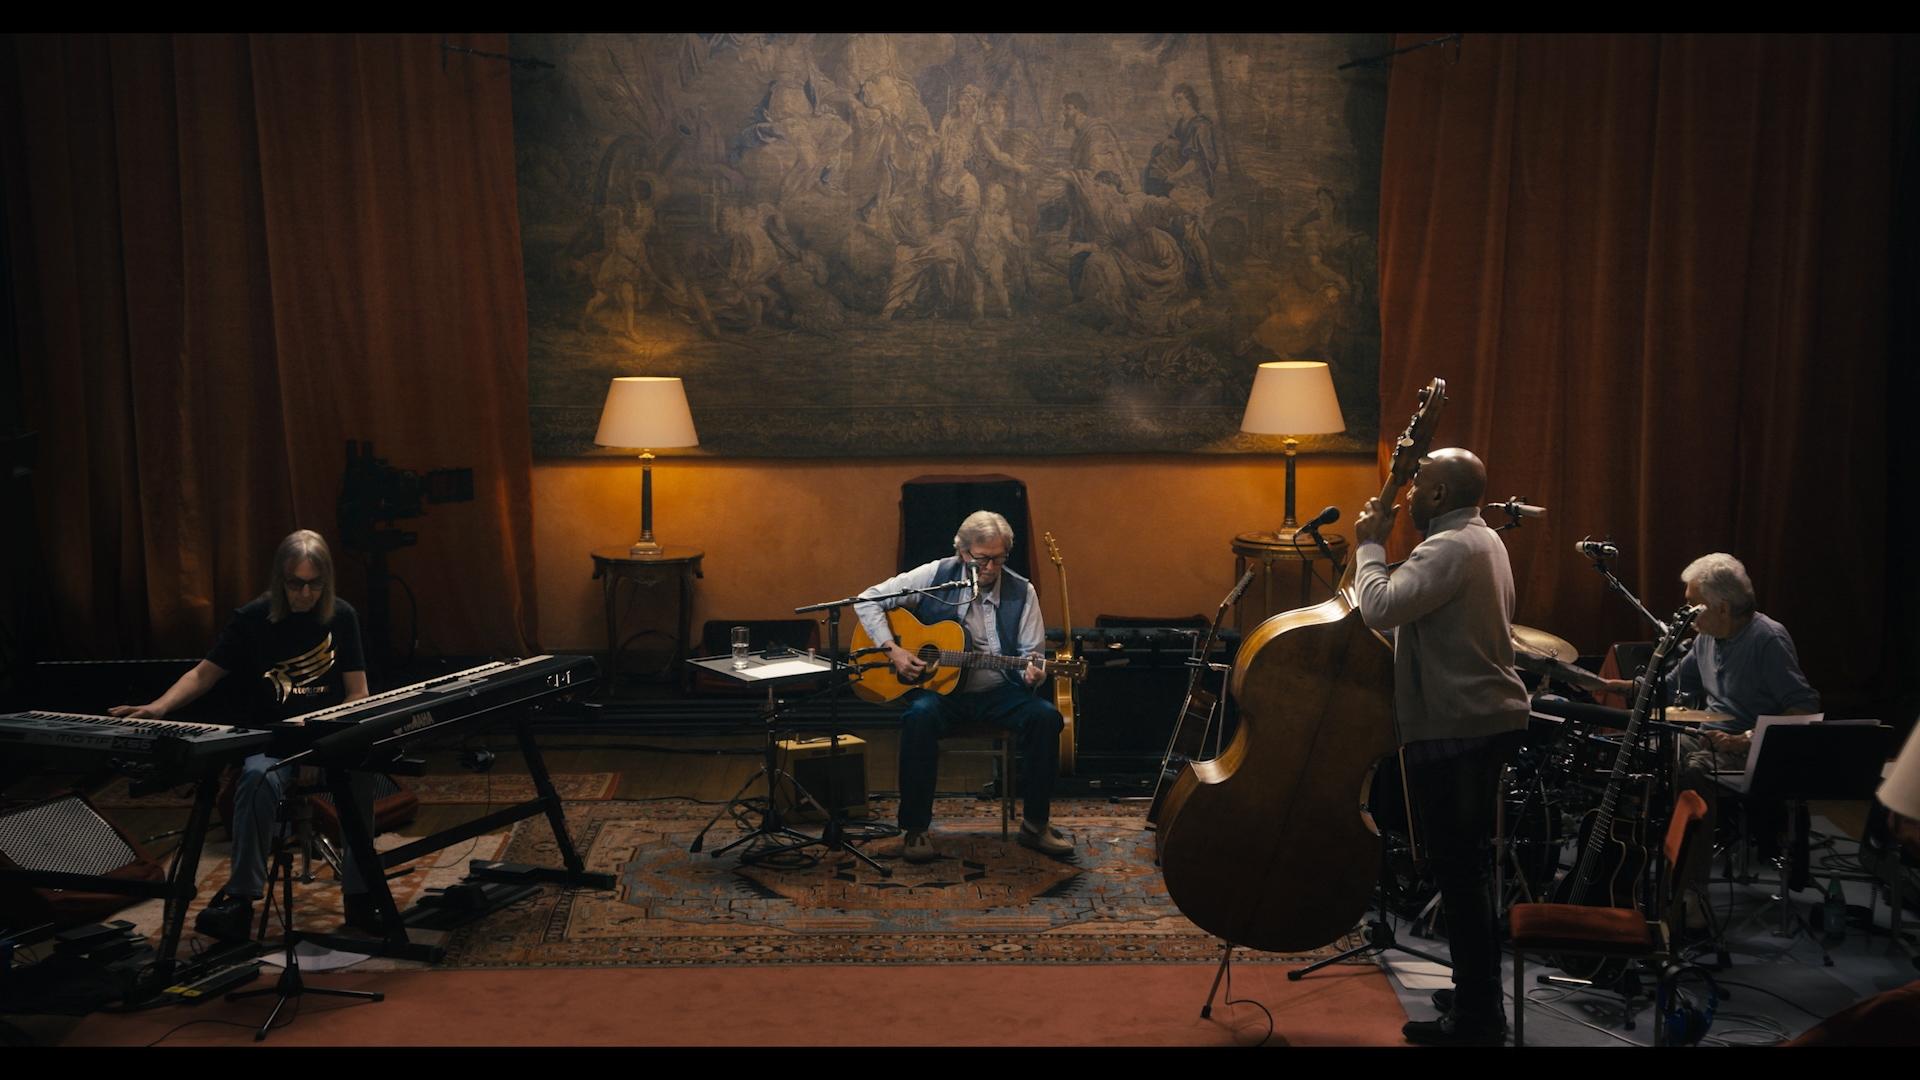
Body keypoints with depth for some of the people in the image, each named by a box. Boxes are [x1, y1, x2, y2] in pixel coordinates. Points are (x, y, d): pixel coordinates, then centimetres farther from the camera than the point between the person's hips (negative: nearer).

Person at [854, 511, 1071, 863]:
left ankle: (1035, 824, -8)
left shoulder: (1022, 592, 2)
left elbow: (1031, 653, 5)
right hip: (938, 688, -2)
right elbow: (867, 601, 0)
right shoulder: (934, 576, -3)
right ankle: (915, 829, -21)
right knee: (920, 715, -36)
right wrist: (892, 649, -12)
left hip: (997, 691, 2)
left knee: (1046, 716, -25)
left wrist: (1032, 672, -20)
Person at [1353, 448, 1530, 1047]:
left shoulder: (1450, 548, -19)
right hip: (1488, 718, 11)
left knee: (1458, 868, -4)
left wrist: (1370, 545, -14)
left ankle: (1476, 1017, 3)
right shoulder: (1483, 539, 15)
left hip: (1456, 728, -11)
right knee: (1470, 863, 18)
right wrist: (1380, 546, 9)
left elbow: (1381, 608, -27)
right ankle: (1480, 992, 29)